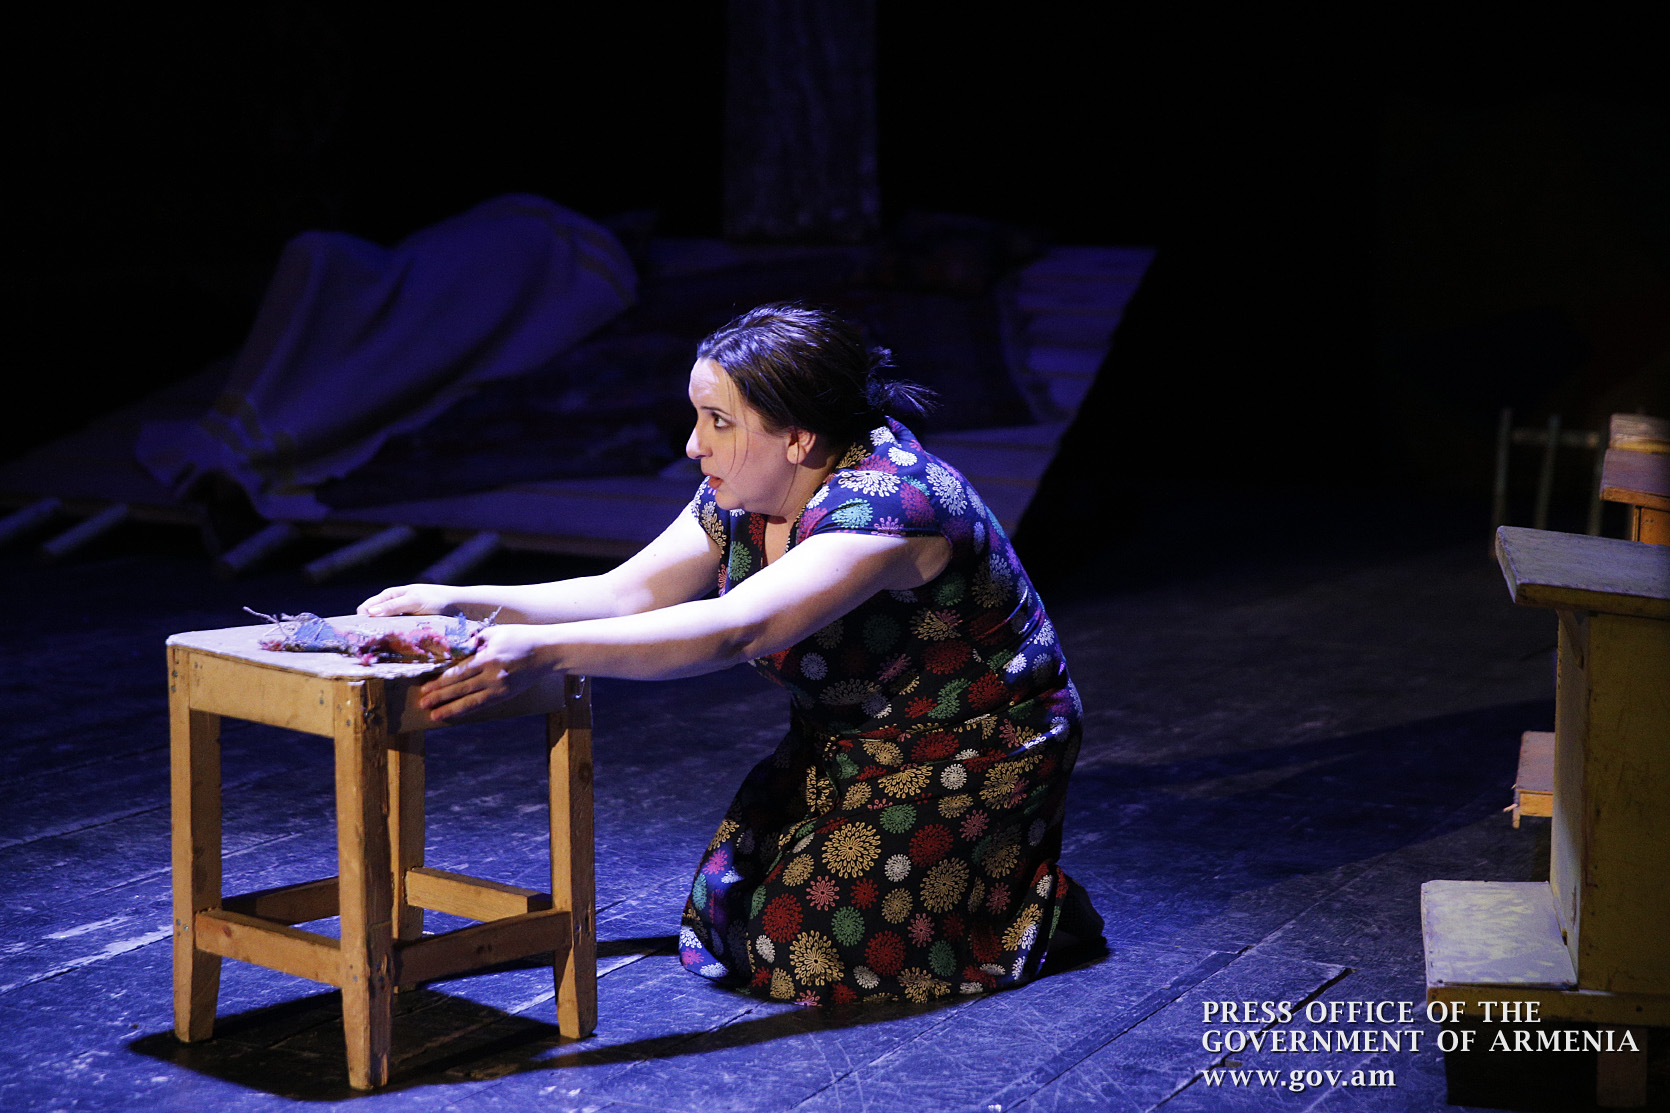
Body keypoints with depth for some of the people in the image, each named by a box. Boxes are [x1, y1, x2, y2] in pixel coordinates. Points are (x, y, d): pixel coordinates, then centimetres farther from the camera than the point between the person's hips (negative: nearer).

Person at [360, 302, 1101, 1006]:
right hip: (843, 746, 9)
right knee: (725, 922, 0)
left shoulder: (886, 503, -32)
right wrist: (461, 603, -14)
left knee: (810, 948, -18)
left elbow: (734, 630, -44)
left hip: (971, 760, -8)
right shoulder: (743, 499, -4)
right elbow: (625, 595, -1)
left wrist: (541, 651, -53)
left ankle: (1036, 903, 5)